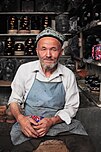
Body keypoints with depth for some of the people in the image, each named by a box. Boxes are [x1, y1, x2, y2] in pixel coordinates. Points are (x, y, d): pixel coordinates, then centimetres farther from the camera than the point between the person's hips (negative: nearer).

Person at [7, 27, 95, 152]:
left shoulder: (68, 75, 3)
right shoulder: (25, 70, 1)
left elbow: (71, 107, 6)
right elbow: (14, 100, 7)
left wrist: (52, 121, -13)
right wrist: (20, 118, -15)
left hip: (59, 122, 1)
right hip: (28, 124, -1)